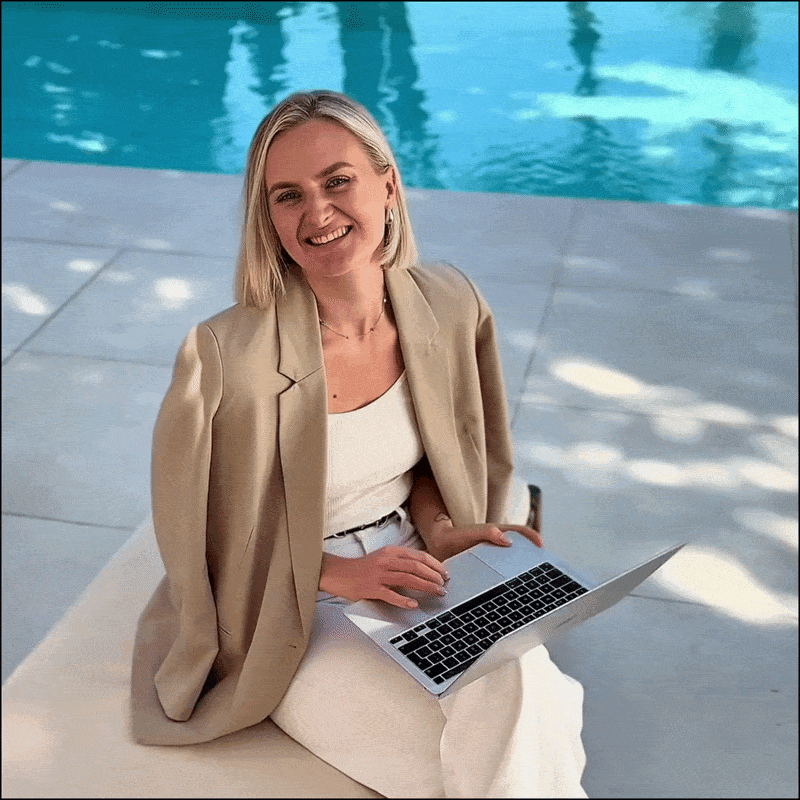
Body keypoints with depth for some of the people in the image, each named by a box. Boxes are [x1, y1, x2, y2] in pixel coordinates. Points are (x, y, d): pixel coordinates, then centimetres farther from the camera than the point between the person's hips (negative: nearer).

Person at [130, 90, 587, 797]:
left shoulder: (450, 306, -8)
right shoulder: (225, 358, -25)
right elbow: (200, 540, -11)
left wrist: (440, 532, -10)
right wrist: (336, 573, -20)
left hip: (414, 572, 4)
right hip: (293, 612, -4)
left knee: (525, 698, -22)